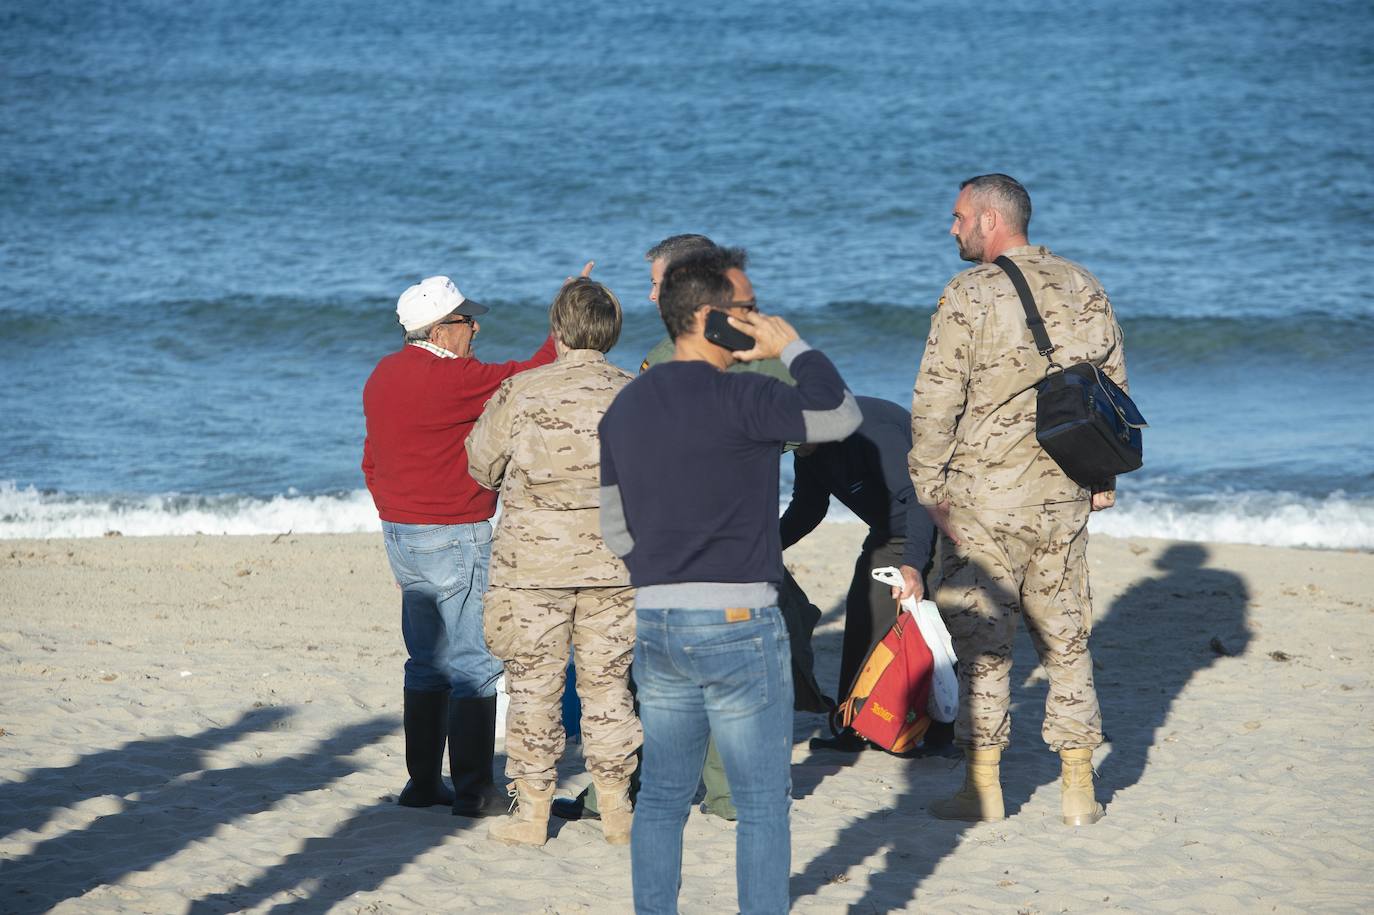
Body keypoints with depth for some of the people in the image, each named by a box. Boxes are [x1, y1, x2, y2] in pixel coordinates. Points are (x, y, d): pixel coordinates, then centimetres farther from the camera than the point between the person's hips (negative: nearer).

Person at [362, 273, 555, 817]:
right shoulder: (450, 378, -18)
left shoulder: (384, 377, 10)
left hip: (401, 530, 9)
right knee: (474, 664, -4)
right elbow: (525, 380, -13)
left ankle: (422, 782, 19)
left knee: (428, 663, 16)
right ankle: (473, 791, -3)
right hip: (454, 537, -9)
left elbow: (372, 460, 17)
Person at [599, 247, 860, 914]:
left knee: (662, 797, 13)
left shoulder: (625, 409, 9)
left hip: (655, 624, 7)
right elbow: (841, 417, -15)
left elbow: (615, 530, 13)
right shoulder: (736, 398, -14)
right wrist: (791, 346, -4)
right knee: (763, 803, 2)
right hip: (738, 624, -7)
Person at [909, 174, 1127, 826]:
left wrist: (928, 487, -4)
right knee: (1065, 639, 11)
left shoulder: (970, 295, -11)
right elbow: (1113, 388, 12)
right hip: (1064, 496, 5)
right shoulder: (1083, 289, 6)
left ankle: (983, 788, 7)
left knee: (982, 644, 3)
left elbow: (936, 401, -13)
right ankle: (1078, 790, 12)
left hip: (984, 499, -5)